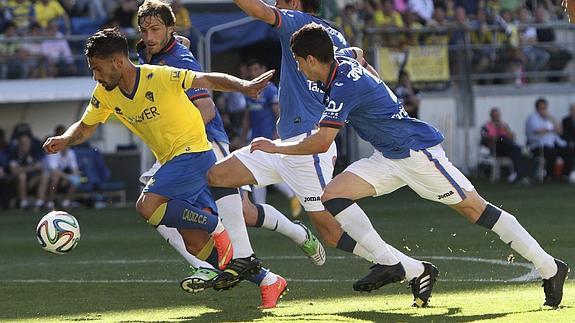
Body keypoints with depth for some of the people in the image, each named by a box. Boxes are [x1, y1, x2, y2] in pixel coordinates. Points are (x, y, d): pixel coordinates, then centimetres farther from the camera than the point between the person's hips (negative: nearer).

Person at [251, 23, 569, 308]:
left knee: (476, 209, -9)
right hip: (389, 158, 10)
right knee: (333, 196, -4)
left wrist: (276, 147, -14)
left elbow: (320, 143, -27)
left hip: (418, 151, -10)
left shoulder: (343, 88, -24)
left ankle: (550, 268, -4)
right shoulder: (342, 60, 3)